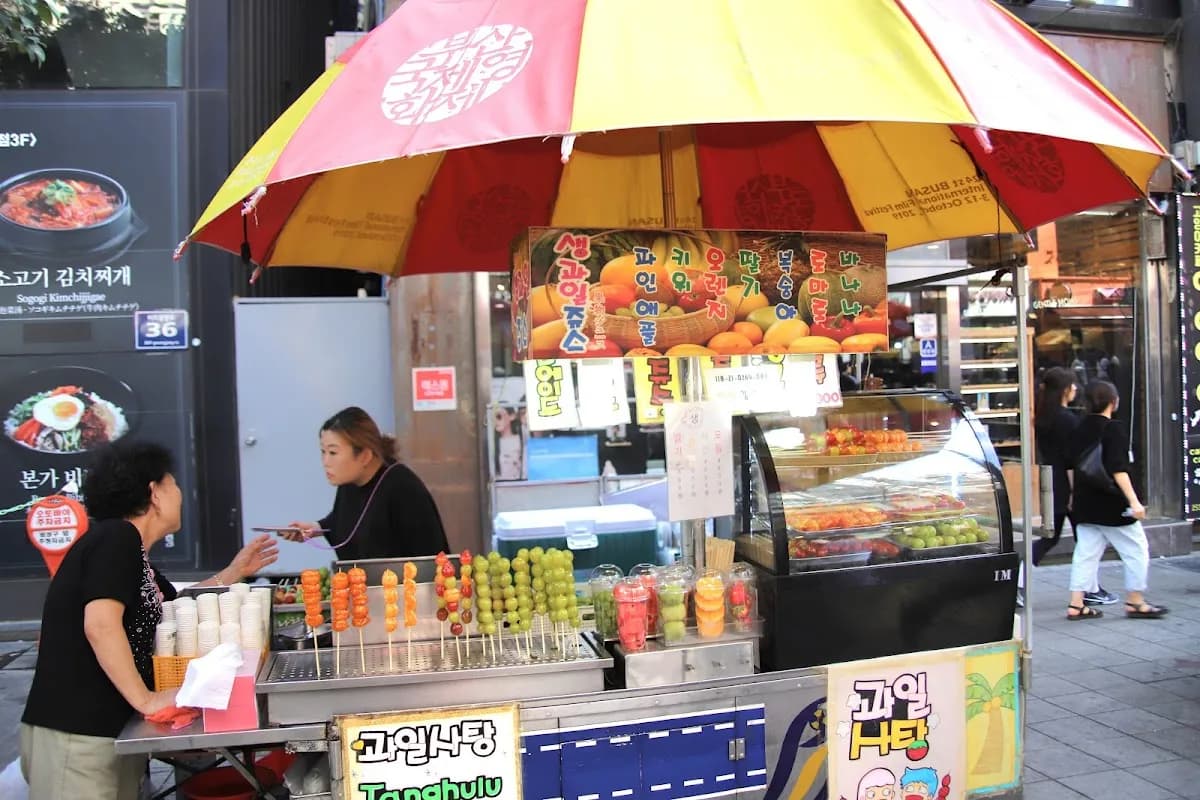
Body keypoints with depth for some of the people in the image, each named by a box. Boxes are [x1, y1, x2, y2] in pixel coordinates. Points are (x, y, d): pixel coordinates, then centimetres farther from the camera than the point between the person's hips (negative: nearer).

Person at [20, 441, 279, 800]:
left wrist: (236, 571, 25)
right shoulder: (116, 536, -15)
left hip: (108, 727, 10)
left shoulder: (130, 550, 15)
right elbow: (100, 624, -27)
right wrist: (146, 699, -22)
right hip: (76, 733, -10)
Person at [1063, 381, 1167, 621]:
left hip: (1085, 504, 7)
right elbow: (1118, 470, -20)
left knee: (1085, 553, 9)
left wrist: (1075, 494, 24)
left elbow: (1071, 465, 13)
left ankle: (1076, 605, 8)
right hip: (1112, 505, -7)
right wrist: (1134, 501, -20)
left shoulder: (1080, 430, 7)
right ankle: (1135, 602, 16)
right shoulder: (1115, 429, -13)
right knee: (1136, 550, 9)